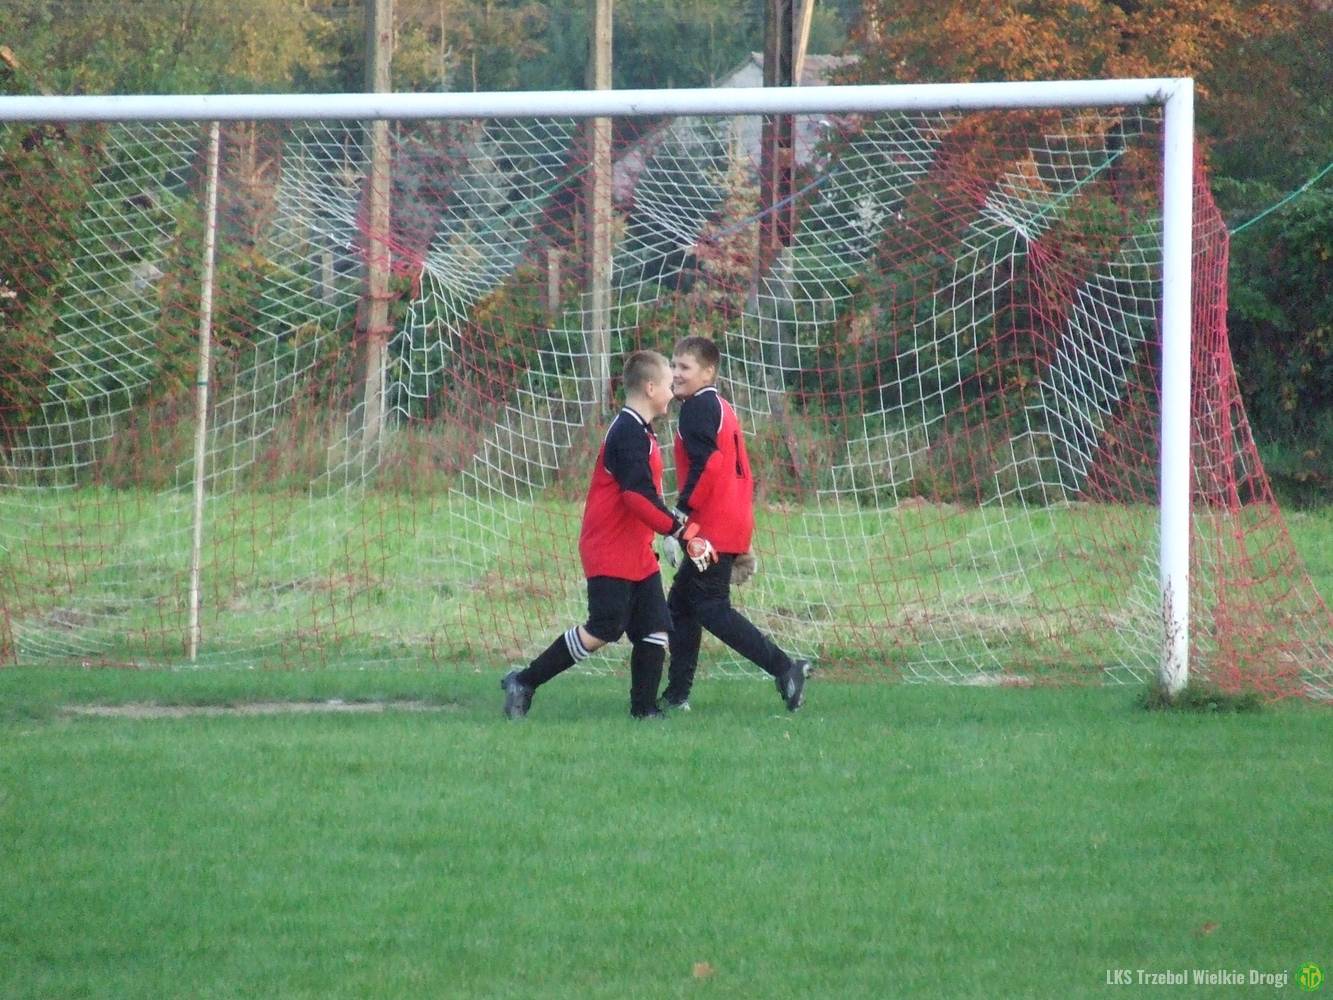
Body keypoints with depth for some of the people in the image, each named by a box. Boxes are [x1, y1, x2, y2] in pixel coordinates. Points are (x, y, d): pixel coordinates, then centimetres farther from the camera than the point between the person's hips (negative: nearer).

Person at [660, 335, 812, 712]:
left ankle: (784, 668, -15)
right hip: (732, 528, 10)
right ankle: (676, 695, 14)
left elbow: (707, 466, -24)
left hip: (712, 531, -10)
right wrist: (744, 544, 24)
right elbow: (741, 473, 23)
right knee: (680, 604, 14)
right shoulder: (722, 409, 20)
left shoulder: (698, 409, -10)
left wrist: (680, 513, -22)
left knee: (710, 608, -9)